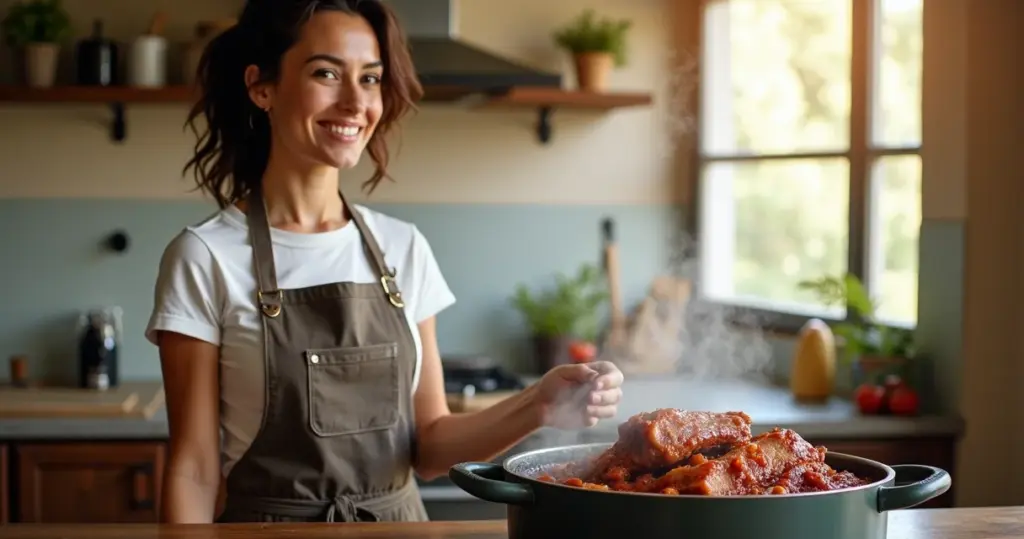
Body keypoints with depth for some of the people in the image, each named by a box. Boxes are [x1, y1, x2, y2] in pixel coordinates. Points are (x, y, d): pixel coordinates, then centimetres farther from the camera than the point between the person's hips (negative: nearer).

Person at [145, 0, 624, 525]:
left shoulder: (403, 249, 0)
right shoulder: (206, 258, -12)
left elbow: (426, 447, 1)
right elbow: (195, 471, -12)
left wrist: (537, 406, -15)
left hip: (399, 520, 4)